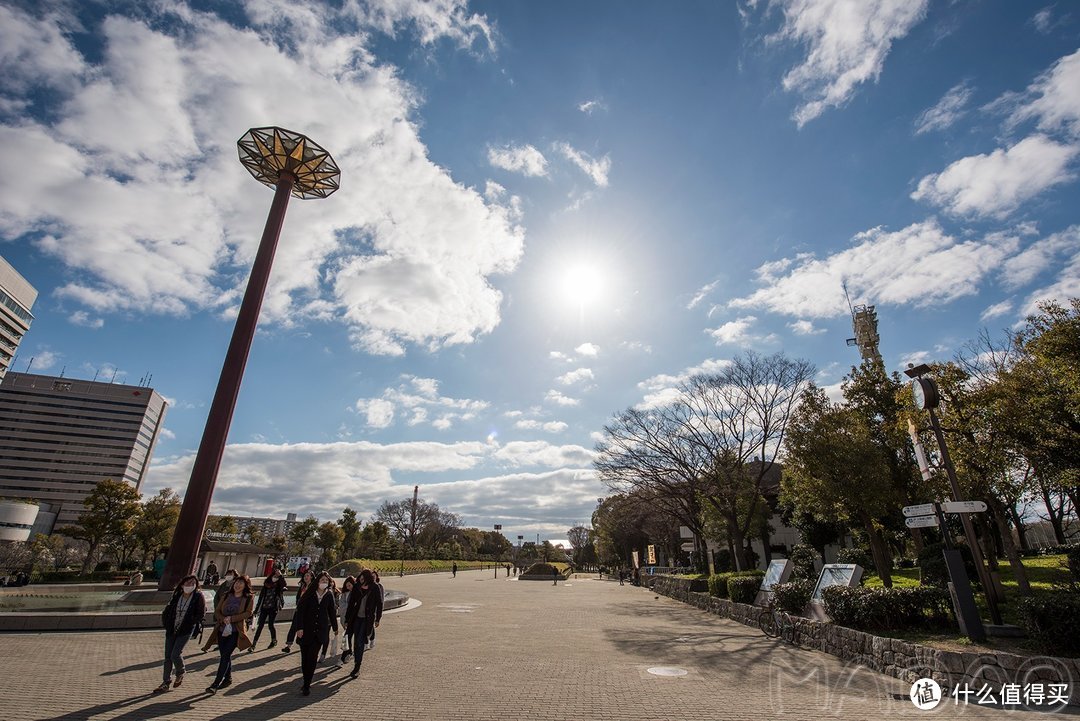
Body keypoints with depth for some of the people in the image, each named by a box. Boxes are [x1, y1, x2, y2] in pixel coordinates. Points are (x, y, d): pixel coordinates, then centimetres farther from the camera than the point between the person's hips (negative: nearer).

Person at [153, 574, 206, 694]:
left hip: (186, 631, -4)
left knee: (175, 655, -10)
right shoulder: (176, 596, -1)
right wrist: (166, 624, 3)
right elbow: (166, 611, 11)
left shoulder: (198, 597, -12)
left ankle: (180, 674, 19)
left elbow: (201, 613, -6)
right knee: (168, 657, 8)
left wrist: (190, 622, -7)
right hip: (171, 630, 5)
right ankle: (166, 683, 22)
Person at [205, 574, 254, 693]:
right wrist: (223, 619, -13)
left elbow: (249, 612, -12)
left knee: (225, 656, -9)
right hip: (222, 629, 5)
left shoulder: (249, 598, -4)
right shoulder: (226, 596, 9)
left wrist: (231, 618, -17)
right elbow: (217, 611, 6)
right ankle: (228, 678, 32)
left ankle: (216, 684, -2)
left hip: (236, 631, -5)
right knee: (225, 655, 13)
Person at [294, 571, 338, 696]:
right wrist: (300, 627, -13)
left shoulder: (329, 594, 0)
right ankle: (306, 683, 20)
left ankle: (306, 685, 3)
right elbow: (300, 609, -6)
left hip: (320, 631, 0)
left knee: (312, 657, -6)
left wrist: (335, 628, 15)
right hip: (306, 629, 0)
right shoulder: (309, 593, -6)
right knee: (305, 656, 5)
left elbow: (332, 612, 9)